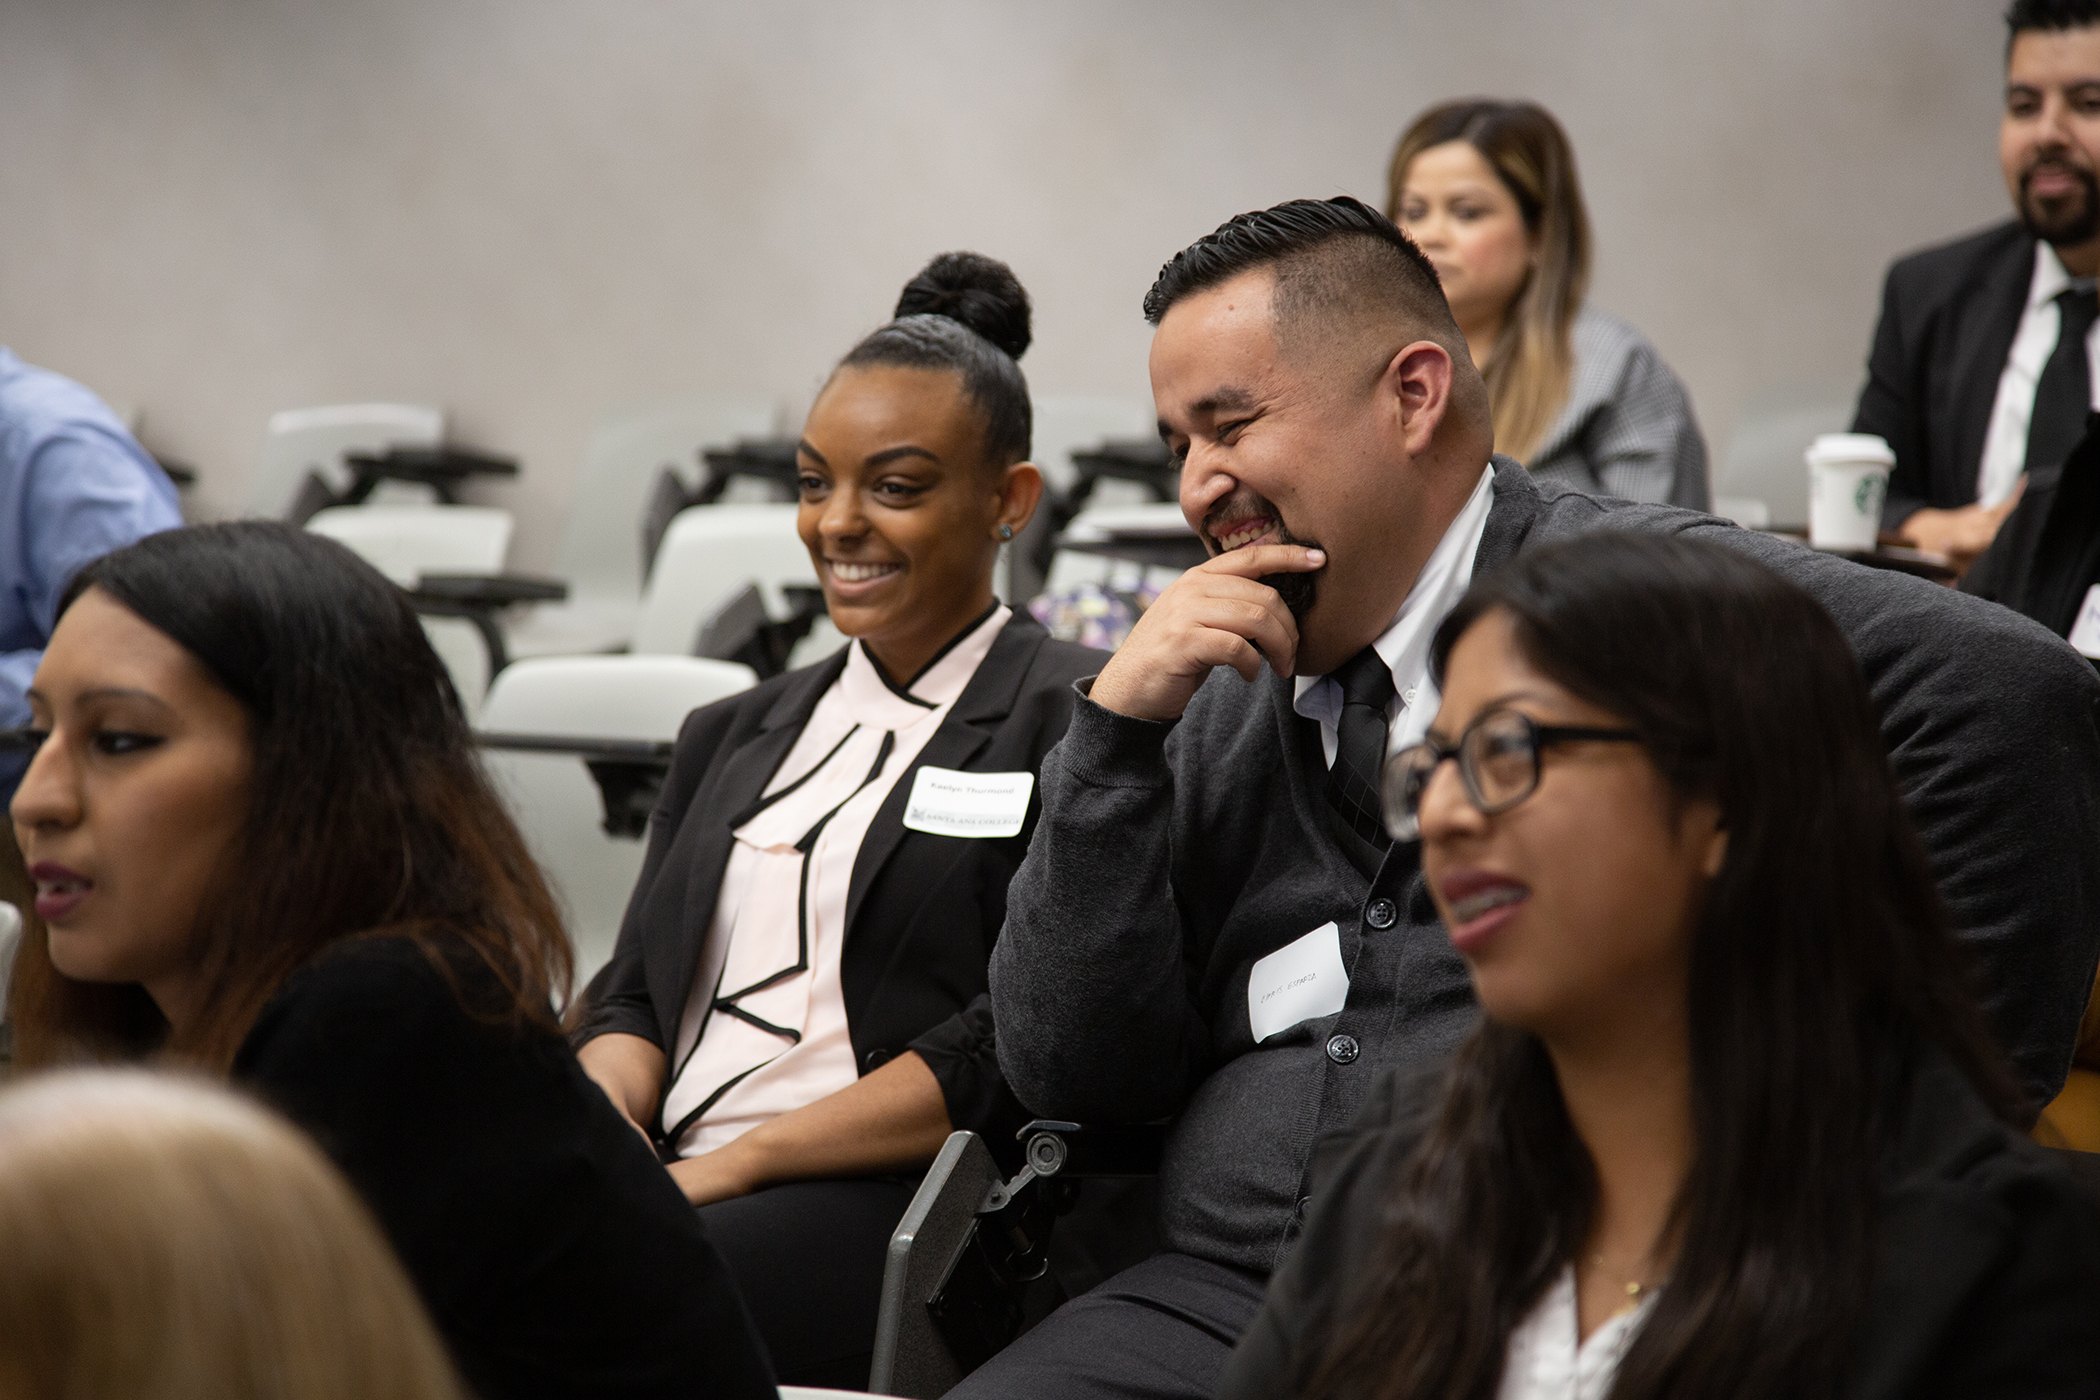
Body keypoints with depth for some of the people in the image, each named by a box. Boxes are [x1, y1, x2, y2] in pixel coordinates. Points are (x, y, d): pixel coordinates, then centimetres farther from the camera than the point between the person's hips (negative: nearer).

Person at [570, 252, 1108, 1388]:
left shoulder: (1077, 719, 3)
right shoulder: (735, 735, 26)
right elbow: (636, 991, 19)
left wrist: (729, 1165, -12)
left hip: (901, 1208, -6)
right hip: (662, 1177, 6)